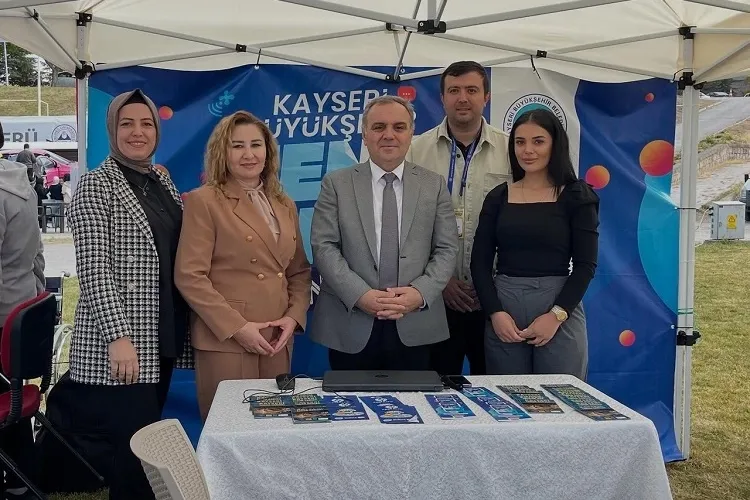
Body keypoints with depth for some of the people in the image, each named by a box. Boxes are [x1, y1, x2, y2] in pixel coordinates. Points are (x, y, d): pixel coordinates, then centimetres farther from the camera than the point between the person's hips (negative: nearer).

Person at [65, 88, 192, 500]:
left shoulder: (162, 183, 14)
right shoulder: (95, 186, -7)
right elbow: (93, 269, -15)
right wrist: (118, 337, -23)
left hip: (161, 340, 7)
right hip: (119, 345, -7)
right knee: (136, 451, -7)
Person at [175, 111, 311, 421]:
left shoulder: (284, 205, 14)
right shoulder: (203, 201, -4)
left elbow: (299, 270, 16)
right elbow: (189, 276, -11)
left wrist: (294, 316, -1)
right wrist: (236, 327, -15)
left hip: (277, 340, 5)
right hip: (225, 339, -5)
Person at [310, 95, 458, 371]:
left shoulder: (434, 185, 8)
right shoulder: (336, 183, 4)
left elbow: (447, 249, 4)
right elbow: (323, 246, -3)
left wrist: (421, 292, -12)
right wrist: (360, 295, -15)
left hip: (414, 328, 1)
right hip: (350, 327, -1)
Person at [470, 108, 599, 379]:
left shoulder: (576, 196, 2)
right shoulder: (498, 197, 8)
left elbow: (585, 264, -2)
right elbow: (480, 262, 6)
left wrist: (556, 315, -12)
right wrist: (495, 312, -8)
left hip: (560, 314, -2)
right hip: (503, 310, 2)